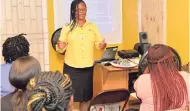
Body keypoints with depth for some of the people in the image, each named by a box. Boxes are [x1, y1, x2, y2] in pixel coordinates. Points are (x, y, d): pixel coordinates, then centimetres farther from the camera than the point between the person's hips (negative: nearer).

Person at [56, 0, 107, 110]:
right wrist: (60, 46, -26)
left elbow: (99, 44, 3)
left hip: (88, 68, 2)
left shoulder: (92, 27, 6)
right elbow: (61, 49, -4)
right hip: (71, 68, -2)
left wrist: (102, 45, -19)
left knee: (85, 97, 12)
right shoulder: (67, 28, -1)